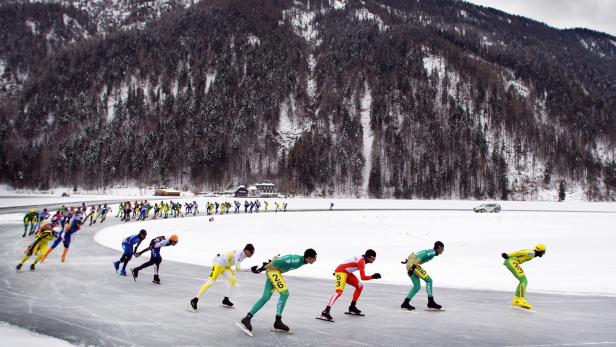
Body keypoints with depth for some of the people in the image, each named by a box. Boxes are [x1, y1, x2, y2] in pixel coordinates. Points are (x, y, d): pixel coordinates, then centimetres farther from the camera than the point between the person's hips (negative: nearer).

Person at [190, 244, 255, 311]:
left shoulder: (243, 255, 1)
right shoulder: (239, 254, -26)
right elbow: (238, 268, -34)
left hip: (226, 266, 9)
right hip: (218, 264, -9)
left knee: (233, 280, -2)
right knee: (210, 282, -13)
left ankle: (226, 300, 7)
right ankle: (195, 300, -10)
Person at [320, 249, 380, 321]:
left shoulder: (362, 259, 11)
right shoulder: (362, 261, -19)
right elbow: (363, 277, -24)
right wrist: (373, 277, -15)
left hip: (347, 273, 10)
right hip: (341, 272, -10)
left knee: (360, 286, 13)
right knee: (339, 291, -25)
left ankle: (352, 307, 21)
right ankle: (325, 311, -33)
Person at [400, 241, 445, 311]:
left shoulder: (430, 251, 21)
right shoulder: (433, 252, -7)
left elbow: (414, 256, 24)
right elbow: (419, 258, -22)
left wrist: (407, 260, 25)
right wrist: (413, 267, -29)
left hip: (409, 264, 10)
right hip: (413, 264, -10)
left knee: (417, 286, 12)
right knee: (429, 280, -6)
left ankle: (405, 303, 12)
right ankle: (431, 303, -4)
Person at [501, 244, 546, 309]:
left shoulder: (531, 253, 22)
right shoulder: (532, 253, -8)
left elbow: (519, 254, 17)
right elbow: (519, 252, -15)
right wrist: (508, 255, -13)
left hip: (510, 262, 10)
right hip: (512, 262, -10)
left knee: (523, 281, 12)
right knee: (524, 281, -12)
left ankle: (516, 300, 8)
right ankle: (522, 300, -18)